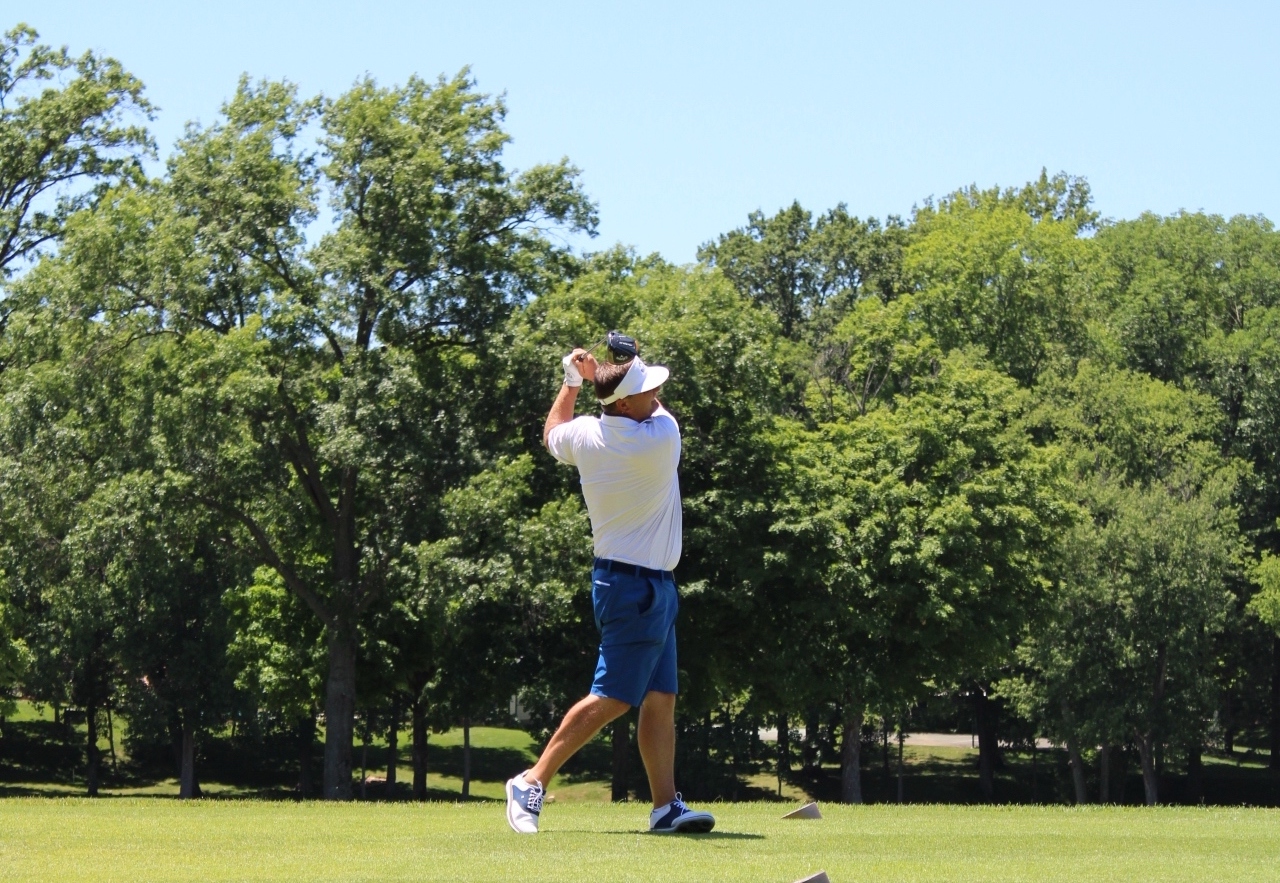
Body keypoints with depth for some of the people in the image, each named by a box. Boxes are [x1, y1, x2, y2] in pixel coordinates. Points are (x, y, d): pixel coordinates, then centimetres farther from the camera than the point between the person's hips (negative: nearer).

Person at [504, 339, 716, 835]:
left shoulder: (584, 436, -2)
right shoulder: (662, 437, -20)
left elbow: (551, 435, 23)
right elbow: (652, 414, 5)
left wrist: (572, 382, 26)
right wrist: (597, 374, 9)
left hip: (648, 587, 9)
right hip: (640, 585, -9)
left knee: (661, 697, 9)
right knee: (613, 697, -7)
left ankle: (666, 806, 7)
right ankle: (533, 781, -4)